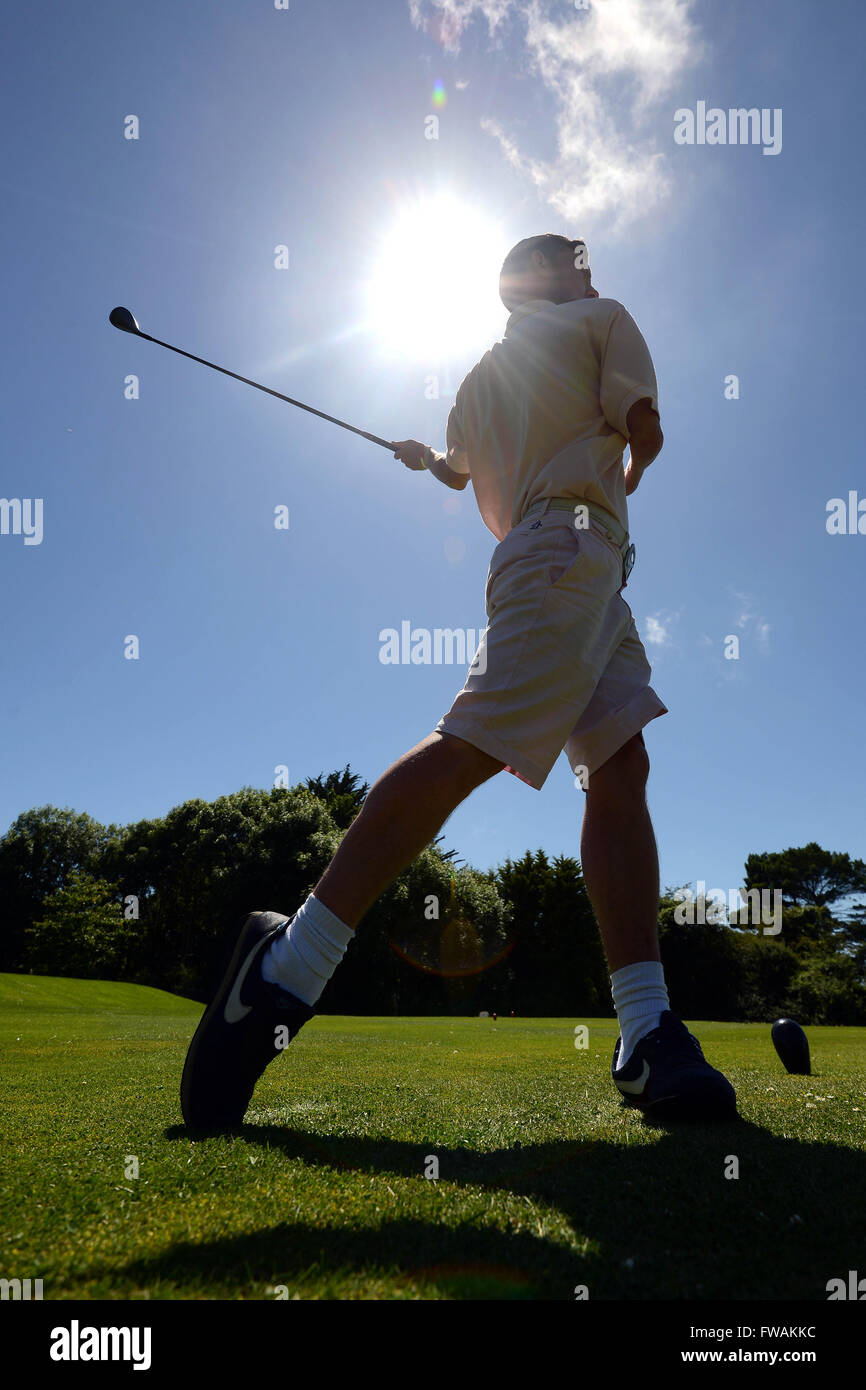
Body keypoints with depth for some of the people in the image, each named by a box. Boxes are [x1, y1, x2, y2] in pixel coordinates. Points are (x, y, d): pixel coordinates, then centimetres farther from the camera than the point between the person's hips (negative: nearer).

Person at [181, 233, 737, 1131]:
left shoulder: (479, 381, 29)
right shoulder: (604, 322, 11)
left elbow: (461, 470, 44)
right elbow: (644, 427, 1)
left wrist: (423, 458, 68)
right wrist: (629, 475, 25)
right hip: (574, 542, -8)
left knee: (622, 770, -5)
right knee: (471, 745, -22)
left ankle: (648, 1035, -15)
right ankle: (292, 962, -25)